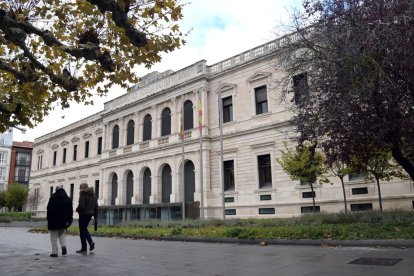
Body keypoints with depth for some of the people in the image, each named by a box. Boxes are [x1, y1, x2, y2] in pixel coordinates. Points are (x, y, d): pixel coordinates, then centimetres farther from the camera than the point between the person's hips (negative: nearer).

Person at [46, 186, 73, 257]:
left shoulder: (53, 198, -9)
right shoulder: (68, 199, 6)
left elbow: (49, 209, -11)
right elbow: (70, 211, 8)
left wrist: (48, 218, 2)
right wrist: (69, 220, 14)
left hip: (54, 221, -4)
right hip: (63, 221, 4)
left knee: (54, 237, 4)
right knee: (62, 234, 20)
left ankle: (54, 252, 5)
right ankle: (64, 245, -2)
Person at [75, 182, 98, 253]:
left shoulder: (83, 194, -15)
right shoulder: (93, 194, 8)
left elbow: (81, 206, -22)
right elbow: (96, 206, 9)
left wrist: (77, 209, -1)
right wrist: (95, 216, 14)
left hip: (84, 214, -7)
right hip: (90, 213, 7)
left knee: (82, 230, 4)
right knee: (84, 229, 22)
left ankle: (84, 248, 10)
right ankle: (91, 241, 5)